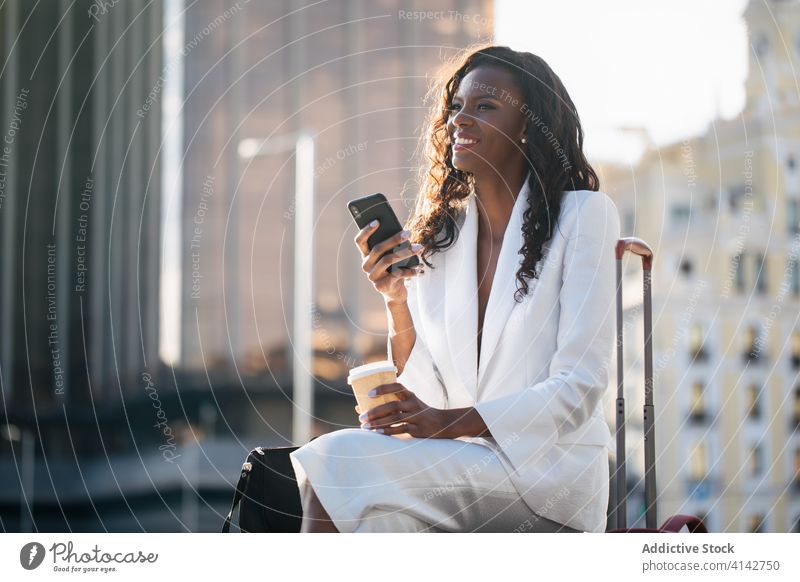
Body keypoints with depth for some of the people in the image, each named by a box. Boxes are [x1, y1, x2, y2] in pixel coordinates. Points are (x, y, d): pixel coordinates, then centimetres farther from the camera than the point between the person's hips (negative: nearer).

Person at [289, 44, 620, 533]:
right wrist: (397, 303, -6)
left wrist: (449, 422, -20)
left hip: (549, 474, -5)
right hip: (461, 462, 5)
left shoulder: (583, 215, -1)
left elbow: (579, 388, -9)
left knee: (339, 461, -25)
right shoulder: (434, 238, 14)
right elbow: (427, 399, 10)